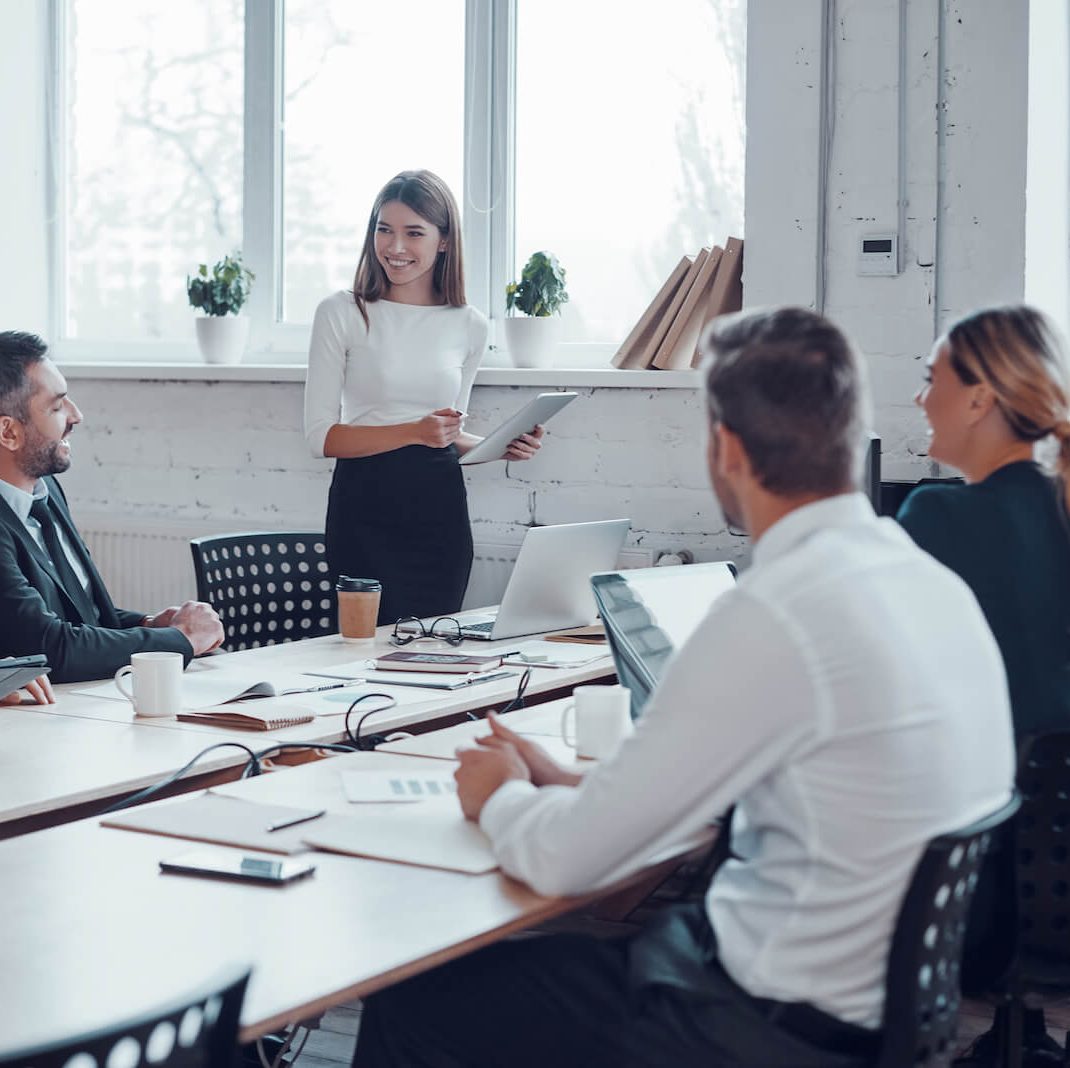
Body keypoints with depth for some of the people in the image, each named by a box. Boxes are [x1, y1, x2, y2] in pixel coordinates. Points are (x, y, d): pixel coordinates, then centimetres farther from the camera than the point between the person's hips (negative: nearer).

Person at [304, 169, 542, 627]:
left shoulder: (468, 326, 9)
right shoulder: (342, 314, -2)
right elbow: (321, 435, -8)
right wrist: (413, 431, -18)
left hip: (441, 513, 3)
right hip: (365, 508, -3)